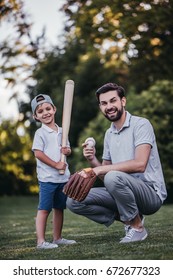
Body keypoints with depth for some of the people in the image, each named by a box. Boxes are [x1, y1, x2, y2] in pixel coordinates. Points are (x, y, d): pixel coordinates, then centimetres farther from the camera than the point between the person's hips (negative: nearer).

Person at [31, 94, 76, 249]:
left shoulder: (61, 131, 12)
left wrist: (67, 151, -4)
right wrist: (56, 164, -16)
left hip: (63, 177, 7)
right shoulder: (40, 133, -6)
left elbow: (68, 149, 21)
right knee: (44, 209, -7)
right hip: (47, 177, -6)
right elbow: (38, 153, -14)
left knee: (59, 208, 13)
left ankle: (57, 238, 23)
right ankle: (41, 241, -7)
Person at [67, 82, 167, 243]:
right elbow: (104, 174, 14)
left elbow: (140, 164, -25)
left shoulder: (141, 124, -10)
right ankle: (127, 219, 3)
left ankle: (137, 227, -14)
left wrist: (100, 169, -23)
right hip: (124, 192, 7)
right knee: (73, 201, -5)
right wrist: (92, 160, -7)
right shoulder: (109, 134, 13)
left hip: (151, 192, -7)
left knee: (113, 177, -37)